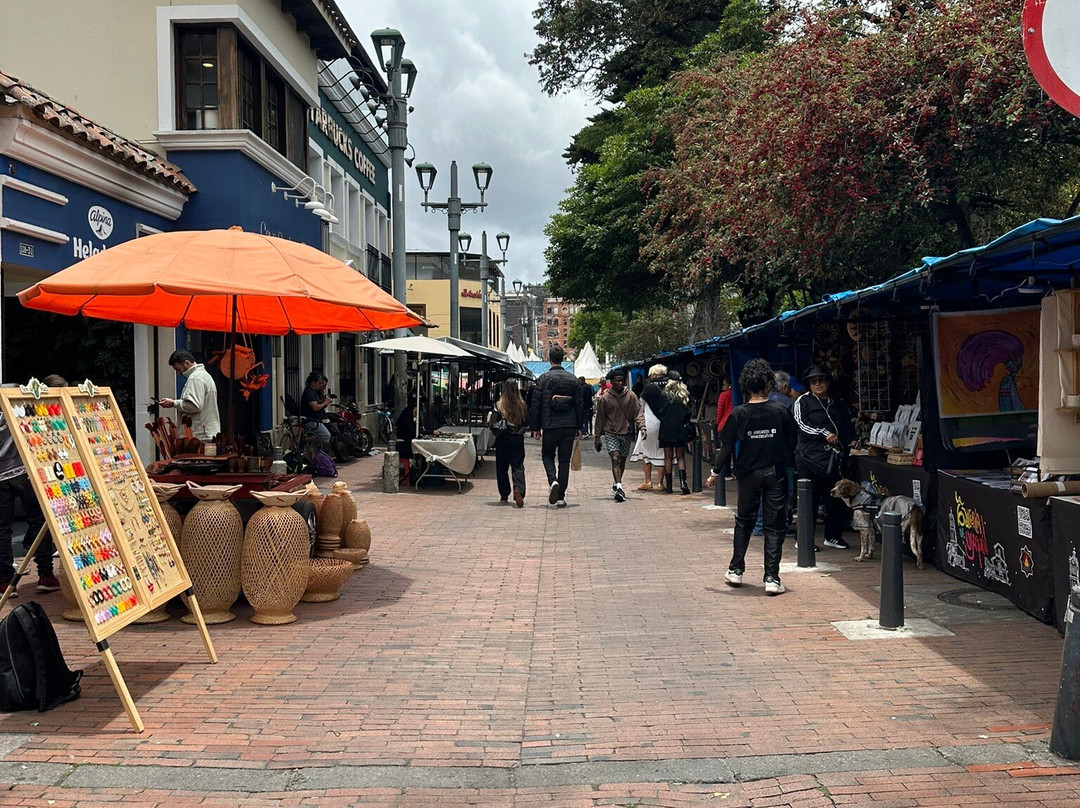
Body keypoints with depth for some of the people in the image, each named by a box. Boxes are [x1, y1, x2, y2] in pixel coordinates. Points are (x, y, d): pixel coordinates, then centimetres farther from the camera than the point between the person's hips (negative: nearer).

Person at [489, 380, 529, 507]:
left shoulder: (499, 406, -10)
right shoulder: (522, 405, -4)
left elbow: (492, 425, -10)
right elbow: (527, 423, 7)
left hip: (503, 439, -1)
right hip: (518, 439, 1)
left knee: (502, 468, 11)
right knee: (518, 466, 3)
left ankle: (504, 495, 17)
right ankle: (518, 489, -21)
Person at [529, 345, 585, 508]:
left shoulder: (543, 378, -4)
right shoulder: (572, 379, 4)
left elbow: (536, 404, -3)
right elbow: (579, 404, 5)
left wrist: (535, 427, 4)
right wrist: (579, 427, 12)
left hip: (550, 425, -2)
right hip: (569, 426, 2)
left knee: (547, 455, 15)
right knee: (565, 460, 7)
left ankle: (553, 481, -13)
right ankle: (561, 497, 7)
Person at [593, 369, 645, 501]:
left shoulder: (631, 396, 0)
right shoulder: (604, 398, -3)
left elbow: (638, 412, 0)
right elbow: (600, 418, 3)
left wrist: (642, 427, -16)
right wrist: (597, 436, 4)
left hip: (627, 433, 3)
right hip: (611, 433, -3)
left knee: (622, 460, 12)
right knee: (615, 459, -16)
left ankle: (616, 485, 30)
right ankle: (619, 487, -25)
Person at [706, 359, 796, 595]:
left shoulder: (739, 413, -7)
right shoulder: (780, 411, -6)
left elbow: (727, 446, -5)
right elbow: (791, 443, 1)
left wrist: (715, 472, 5)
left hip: (749, 474, 1)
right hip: (776, 474, -1)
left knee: (744, 521, 19)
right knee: (774, 525, 4)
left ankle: (736, 570, 24)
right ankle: (772, 578, 1)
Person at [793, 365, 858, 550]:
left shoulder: (837, 405, 19)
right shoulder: (803, 401, 2)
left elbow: (848, 423, 29)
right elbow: (802, 424, -10)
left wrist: (852, 440, 11)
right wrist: (824, 433, -17)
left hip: (833, 457, 6)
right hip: (810, 456, -5)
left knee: (836, 497, 6)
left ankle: (833, 536, 19)